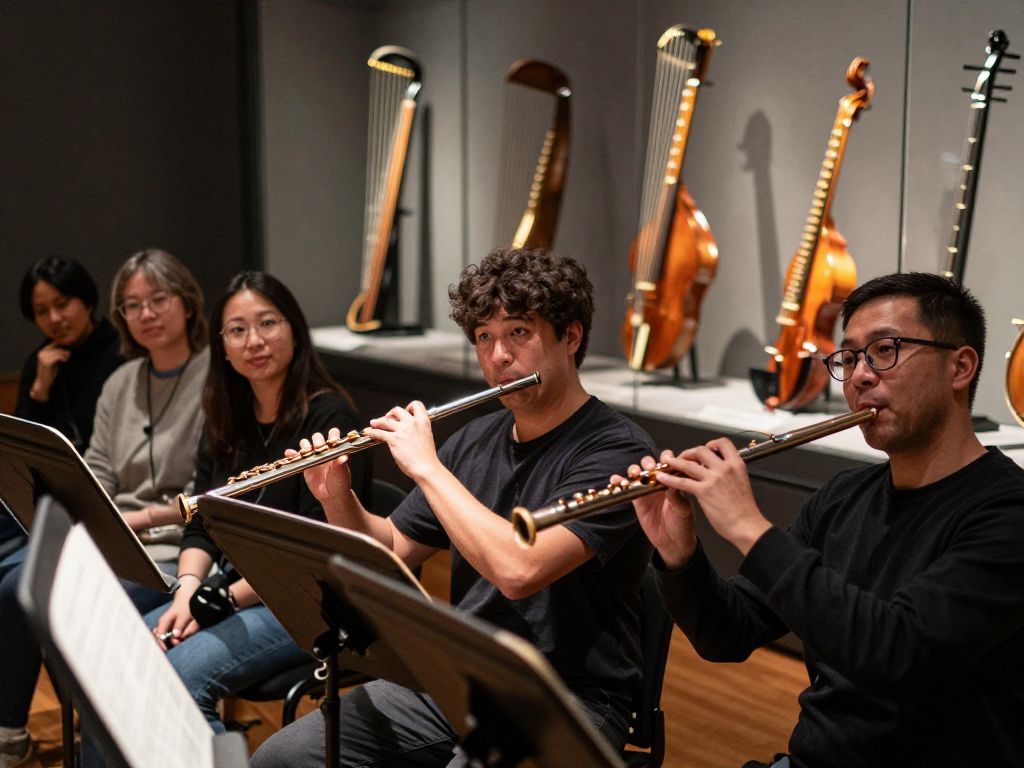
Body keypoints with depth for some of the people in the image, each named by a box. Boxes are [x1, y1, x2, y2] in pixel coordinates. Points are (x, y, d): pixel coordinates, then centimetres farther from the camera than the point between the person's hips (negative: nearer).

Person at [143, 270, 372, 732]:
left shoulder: (329, 416, -12)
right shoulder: (224, 422, 11)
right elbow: (200, 527, 10)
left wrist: (221, 601, -18)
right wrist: (188, 589, -10)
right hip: (233, 592, 7)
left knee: (179, 676, -27)